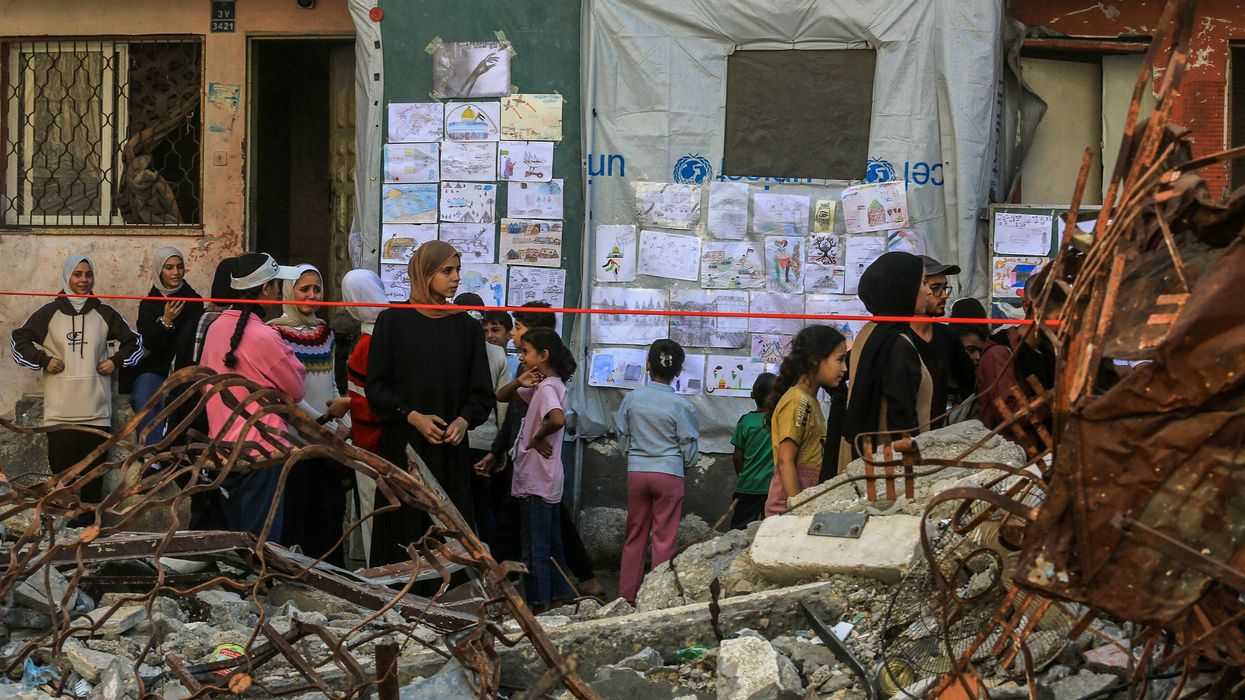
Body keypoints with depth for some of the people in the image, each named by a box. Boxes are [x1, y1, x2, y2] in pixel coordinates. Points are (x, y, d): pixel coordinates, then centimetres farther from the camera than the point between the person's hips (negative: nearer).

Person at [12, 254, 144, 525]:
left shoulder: (104, 314, 9)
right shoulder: (49, 313, 5)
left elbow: (134, 342, 20)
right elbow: (18, 341, 11)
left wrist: (116, 361, 5)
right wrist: (43, 360, -1)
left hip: (96, 411, 1)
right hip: (60, 412, -1)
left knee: (93, 473, 1)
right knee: (62, 472, -2)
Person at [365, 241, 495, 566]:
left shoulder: (467, 328, 10)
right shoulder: (392, 321, 3)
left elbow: (482, 392, 9)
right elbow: (376, 386, 0)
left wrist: (464, 420, -11)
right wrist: (412, 416, -13)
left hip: (451, 448, 2)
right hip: (403, 445, -2)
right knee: (403, 531, -3)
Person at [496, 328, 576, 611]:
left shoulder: (548, 388, -17)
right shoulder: (541, 386, 13)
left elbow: (558, 419, -37)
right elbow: (501, 397, 19)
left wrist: (535, 439, -20)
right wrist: (519, 383, -2)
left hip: (537, 482, -10)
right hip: (546, 481, 10)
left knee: (535, 549, -3)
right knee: (552, 545, 16)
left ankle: (538, 605, 1)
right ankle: (561, 596, 23)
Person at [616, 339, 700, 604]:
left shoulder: (632, 399, -3)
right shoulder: (680, 405, -10)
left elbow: (623, 440, 6)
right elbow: (690, 450, -4)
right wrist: (683, 462, 17)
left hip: (637, 470, 3)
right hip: (669, 473, -3)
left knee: (635, 536, 12)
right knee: (664, 538, 4)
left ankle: (627, 595, 15)